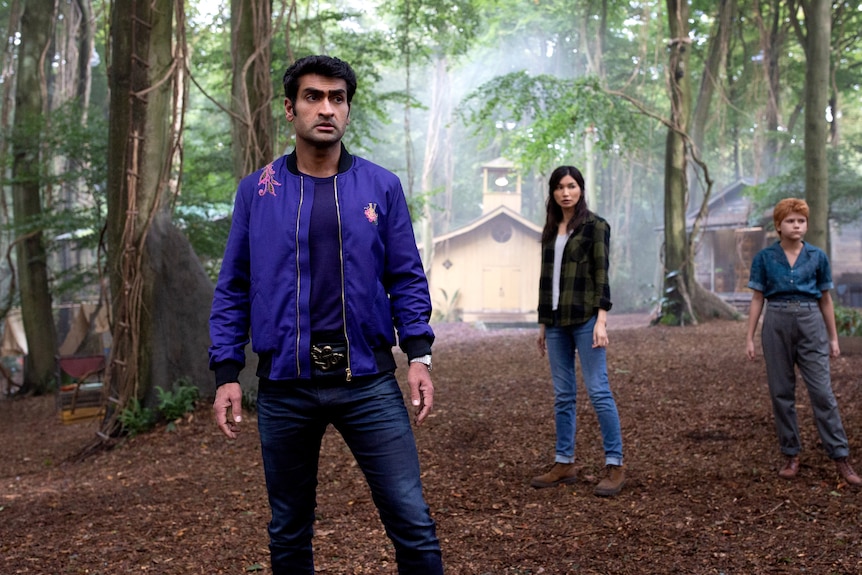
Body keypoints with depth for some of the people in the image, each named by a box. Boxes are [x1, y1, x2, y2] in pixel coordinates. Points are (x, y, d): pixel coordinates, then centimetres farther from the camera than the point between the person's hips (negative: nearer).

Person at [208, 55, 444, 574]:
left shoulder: (382, 186, 3)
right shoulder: (257, 190, 3)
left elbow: (407, 278, 5)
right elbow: (233, 289, 5)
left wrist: (419, 355, -7)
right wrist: (226, 373, -2)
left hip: (369, 382, 0)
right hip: (284, 387, 1)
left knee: (413, 522, -3)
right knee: (289, 533, 14)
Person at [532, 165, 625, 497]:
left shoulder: (595, 226, -2)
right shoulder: (550, 230, 15)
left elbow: (602, 275, -8)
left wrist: (601, 320, -16)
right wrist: (543, 323, 16)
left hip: (585, 319, -6)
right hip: (556, 321, 6)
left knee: (598, 390, -7)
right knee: (563, 395, 8)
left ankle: (615, 465, -1)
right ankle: (564, 464, 14)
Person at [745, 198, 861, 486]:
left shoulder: (817, 257, 3)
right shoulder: (764, 258, 2)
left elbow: (825, 299, 10)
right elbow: (757, 299, 5)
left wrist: (833, 338, 10)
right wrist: (750, 338, 2)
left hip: (810, 323, 0)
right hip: (777, 324, 1)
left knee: (822, 391, -4)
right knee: (781, 392, 6)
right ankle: (791, 455, 17)